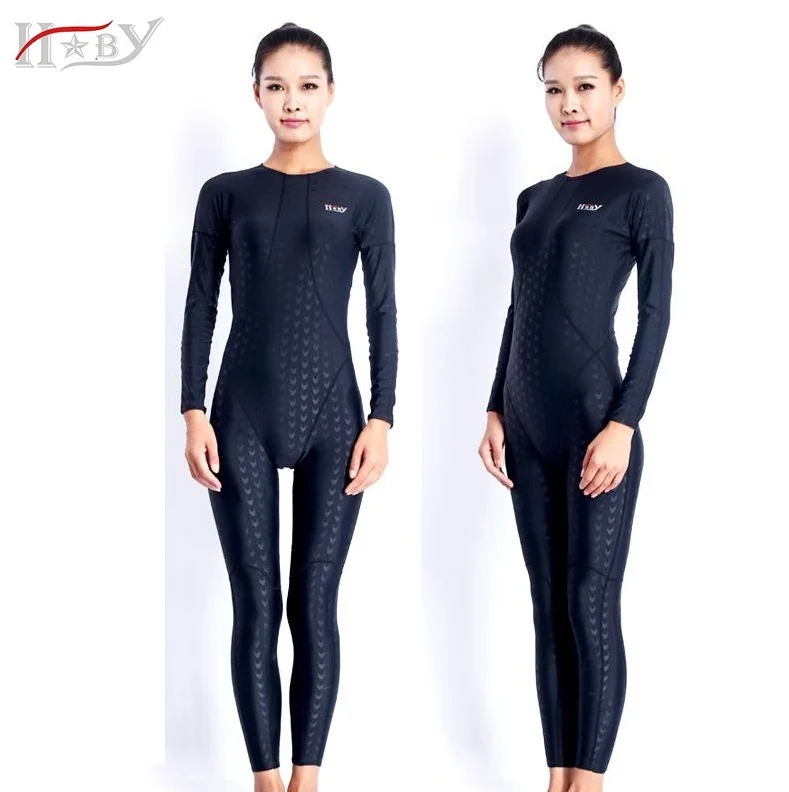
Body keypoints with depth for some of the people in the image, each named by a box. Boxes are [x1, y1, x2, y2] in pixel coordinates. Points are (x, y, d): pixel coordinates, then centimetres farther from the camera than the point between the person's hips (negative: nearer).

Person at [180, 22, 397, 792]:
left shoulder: (364, 197, 4)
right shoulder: (225, 193, 6)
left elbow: (382, 314, 2)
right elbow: (200, 307, 5)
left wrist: (381, 419, -5)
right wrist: (193, 412, -3)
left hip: (331, 413, 0)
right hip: (243, 416, 1)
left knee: (315, 606, 3)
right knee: (255, 607, 3)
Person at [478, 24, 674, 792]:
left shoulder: (641, 190, -2)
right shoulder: (534, 198, 15)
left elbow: (656, 314, -8)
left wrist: (623, 425, -15)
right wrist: (495, 412, 11)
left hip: (595, 419, -6)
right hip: (529, 425, 7)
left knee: (591, 607, -3)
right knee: (547, 606, 8)